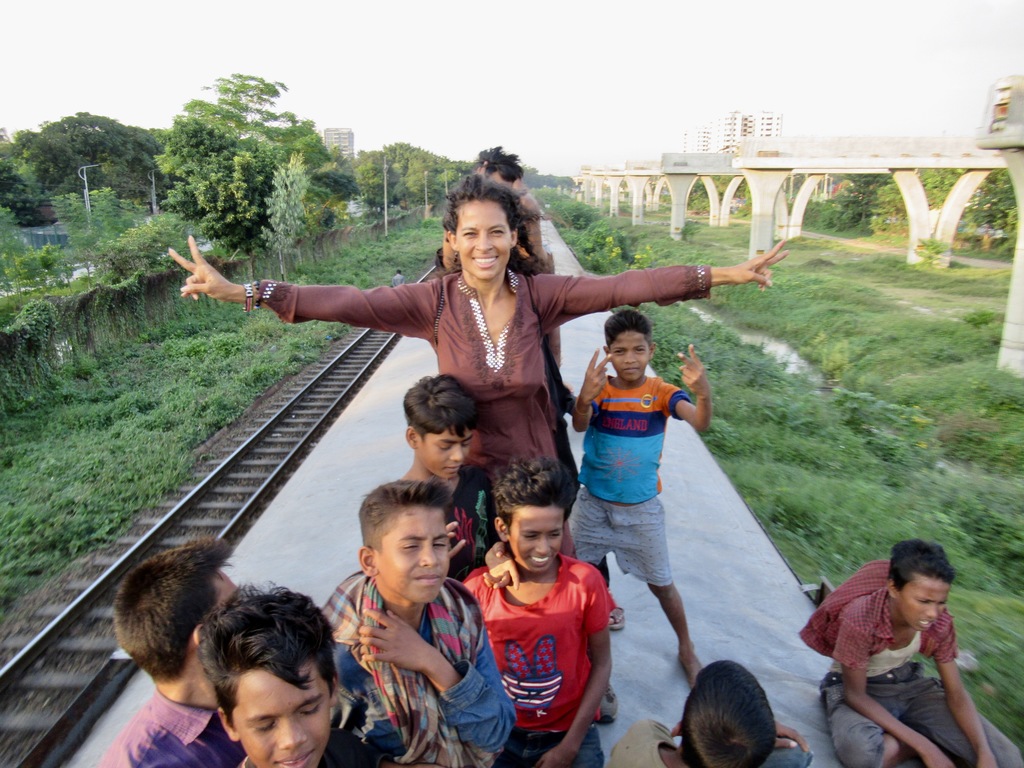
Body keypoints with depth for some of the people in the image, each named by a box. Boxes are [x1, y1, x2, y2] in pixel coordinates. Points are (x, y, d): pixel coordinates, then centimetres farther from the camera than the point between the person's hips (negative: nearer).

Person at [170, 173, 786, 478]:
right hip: (465, 471, 0)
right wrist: (240, 292, -28)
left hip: (536, 466, 1)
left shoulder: (538, 294, -12)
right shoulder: (436, 300, -14)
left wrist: (724, 275, -24)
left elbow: (624, 287, -19)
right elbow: (348, 303, -21)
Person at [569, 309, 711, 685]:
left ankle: (687, 649, 34)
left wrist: (703, 393, -49)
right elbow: (579, 425, -28)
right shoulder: (600, 388, -9)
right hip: (593, 502, 1)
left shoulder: (662, 392, -11)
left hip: (641, 507, 0)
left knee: (660, 582, 12)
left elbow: (700, 423, -27)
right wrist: (585, 398, -50)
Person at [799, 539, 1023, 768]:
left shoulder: (940, 624, -16)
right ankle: (938, 743, -11)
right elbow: (855, 696, -24)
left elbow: (957, 694, -6)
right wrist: (925, 747, -28)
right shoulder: (859, 620, -32)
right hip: (860, 690, -3)